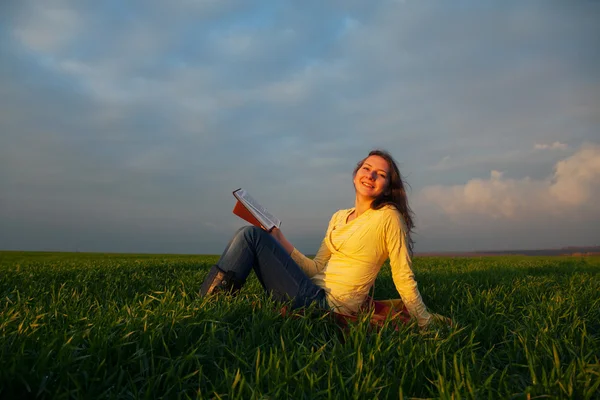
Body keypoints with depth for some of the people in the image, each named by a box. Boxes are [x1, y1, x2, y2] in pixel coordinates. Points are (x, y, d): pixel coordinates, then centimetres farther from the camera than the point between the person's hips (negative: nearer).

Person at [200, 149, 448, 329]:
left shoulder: (388, 216, -5)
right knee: (251, 234, 3)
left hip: (328, 304, -7)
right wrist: (278, 240, 4)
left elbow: (404, 277, -4)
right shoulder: (339, 218, 16)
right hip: (315, 290, 7)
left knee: (251, 235, -10)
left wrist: (426, 322, -5)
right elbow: (317, 268, 11)